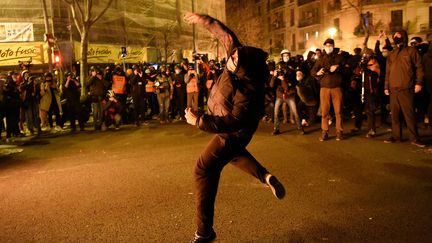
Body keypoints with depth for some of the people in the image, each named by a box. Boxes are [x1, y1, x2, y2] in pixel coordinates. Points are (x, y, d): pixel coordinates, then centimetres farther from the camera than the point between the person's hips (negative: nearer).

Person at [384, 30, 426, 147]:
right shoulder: (391, 55, 19)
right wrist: (386, 86, 12)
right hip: (393, 89, 5)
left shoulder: (411, 51, 5)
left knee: (409, 114, -6)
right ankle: (395, 136, 13)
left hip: (406, 89, -5)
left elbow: (419, 67, 1)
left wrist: (418, 82, -9)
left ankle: (414, 138, 0)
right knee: (394, 114, 6)